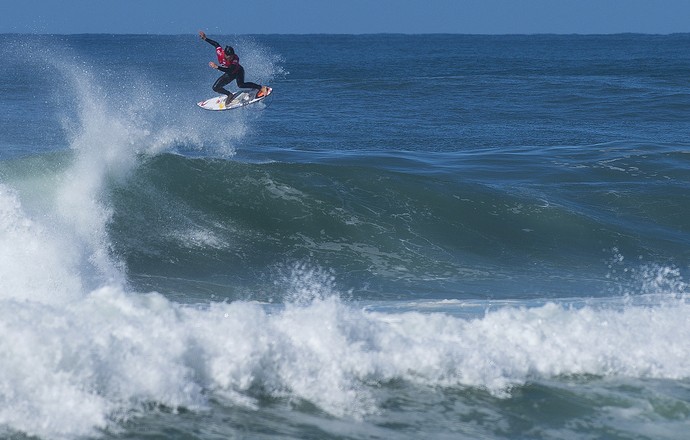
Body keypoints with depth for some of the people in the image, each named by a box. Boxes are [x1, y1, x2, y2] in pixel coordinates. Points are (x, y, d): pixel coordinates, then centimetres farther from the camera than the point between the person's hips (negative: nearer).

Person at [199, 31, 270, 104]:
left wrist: (217, 67, -58)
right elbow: (216, 44, -6)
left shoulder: (235, 59, -38)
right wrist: (205, 38, -5)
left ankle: (261, 88, -25)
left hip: (238, 71, -5)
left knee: (241, 85, -34)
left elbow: (230, 71, -50)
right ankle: (230, 95, 19)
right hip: (229, 75, 5)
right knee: (215, 88, -1)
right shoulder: (220, 52, -27)